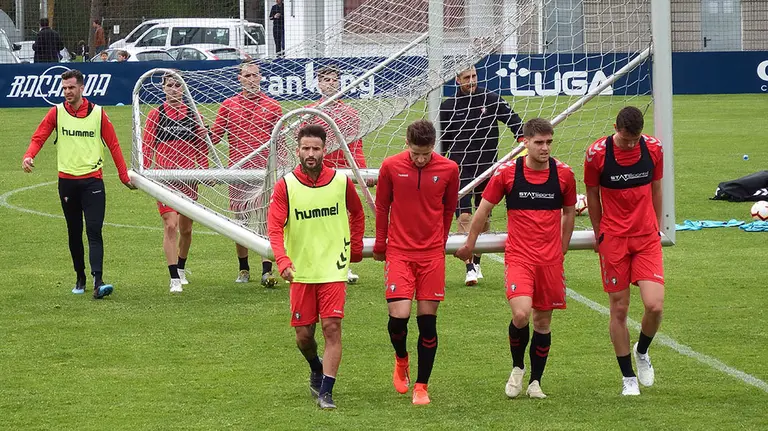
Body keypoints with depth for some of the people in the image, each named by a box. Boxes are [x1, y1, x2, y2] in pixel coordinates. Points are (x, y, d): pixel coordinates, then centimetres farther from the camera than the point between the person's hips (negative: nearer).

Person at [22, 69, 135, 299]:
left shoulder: (98, 113, 1)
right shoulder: (56, 112, 3)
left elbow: (113, 145, 5)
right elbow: (38, 137, -1)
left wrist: (124, 176, 4)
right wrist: (28, 156, -22)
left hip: (92, 180, -2)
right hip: (67, 180, 2)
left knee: (94, 231, -13)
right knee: (74, 233, 10)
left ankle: (98, 282, -23)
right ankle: (80, 278, 24)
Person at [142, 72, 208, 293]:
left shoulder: (192, 114, 6)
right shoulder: (156, 115, 0)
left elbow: (201, 146, 12)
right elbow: (147, 147, 1)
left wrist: (205, 171, 7)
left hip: (188, 177, 3)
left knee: (186, 228, 12)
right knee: (170, 225, -14)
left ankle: (181, 267, 36)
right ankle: (174, 279, -13)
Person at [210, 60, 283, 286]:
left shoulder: (272, 106, 8)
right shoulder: (228, 106, 10)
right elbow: (214, 136, 10)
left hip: (263, 171, -2)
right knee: (240, 220, 7)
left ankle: (267, 270, -15)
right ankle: (243, 269, 20)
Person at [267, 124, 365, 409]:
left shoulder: (341, 182, -1)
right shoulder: (285, 186, -6)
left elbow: (357, 213, 19)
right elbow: (275, 228, -12)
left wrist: (355, 247, 14)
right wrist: (283, 261, -27)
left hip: (333, 269, 0)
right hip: (301, 271, 0)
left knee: (332, 327, -12)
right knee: (304, 335, 6)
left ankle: (325, 392, -7)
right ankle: (316, 369, 38)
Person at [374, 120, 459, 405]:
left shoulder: (448, 169, -3)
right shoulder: (391, 167, -5)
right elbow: (381, 207, 8)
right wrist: (380, 245, 13)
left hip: (432, 254, 1)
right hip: (399, 252, -1)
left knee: (427, 321, 1)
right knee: (399, 315, -12)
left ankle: (421, 386, 12)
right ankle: (401, 360, 21)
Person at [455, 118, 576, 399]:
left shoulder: (564, 174, 0)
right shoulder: (507, 172, -5)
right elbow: (484, 209, 8)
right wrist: (469, 244, 17)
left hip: (550, 260, 2)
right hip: (518, 257, -2)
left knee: (543, 321, 7)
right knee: (521, 314, -19)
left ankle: (535, 381, 23)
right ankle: (517, 368, 7)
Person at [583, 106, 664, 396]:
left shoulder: (653, 148, -4)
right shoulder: (597, 153, -10)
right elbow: (592, 196, 4)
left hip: (647, 237, 1)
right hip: (613, 240, -1)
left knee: (654, 305, -12)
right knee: (619, 309, 2)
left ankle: (642, 351, 20)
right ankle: (628, 378, 15)